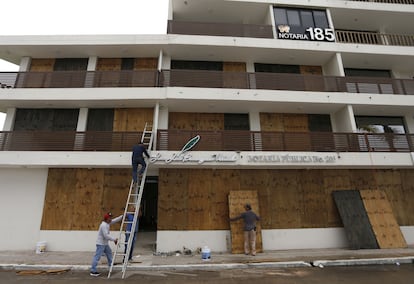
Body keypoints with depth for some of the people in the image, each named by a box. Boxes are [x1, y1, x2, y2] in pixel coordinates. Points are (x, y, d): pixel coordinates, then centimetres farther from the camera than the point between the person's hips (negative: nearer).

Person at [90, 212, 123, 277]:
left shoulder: (108, 223, 4)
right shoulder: (104, 225, -25)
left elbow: (115, 220, 13)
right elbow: (106, 235, -29)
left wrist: (122, 216, 6)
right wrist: (114, 239, -24)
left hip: (105, 243, 11)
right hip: (101, 243, -11)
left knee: (109, 253, 22)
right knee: (97, 256, -8)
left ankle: (111, 266, 37)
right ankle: (93, 271, -4)